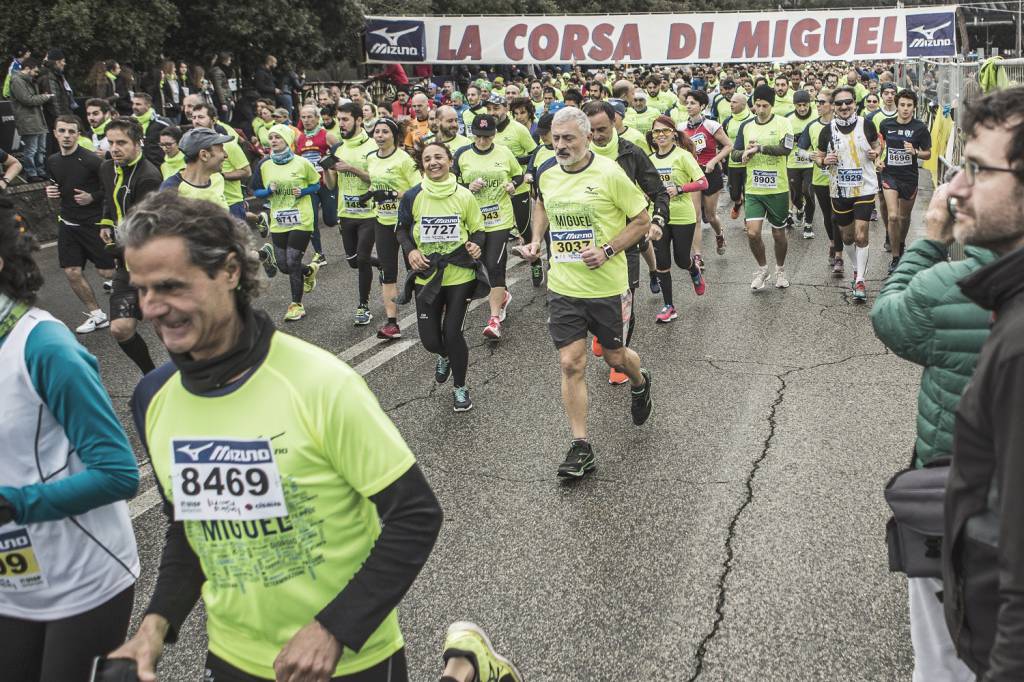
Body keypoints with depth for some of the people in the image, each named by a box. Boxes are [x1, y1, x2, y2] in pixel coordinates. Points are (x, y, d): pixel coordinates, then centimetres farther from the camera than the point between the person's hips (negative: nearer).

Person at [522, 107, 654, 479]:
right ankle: (581, 446, 7)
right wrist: (536, 239, 7)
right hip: (563, 286, 3)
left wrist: (607, 251, -19)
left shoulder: (610, 173, -14)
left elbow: (642, 221, -7)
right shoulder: (546, 173, 1)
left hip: (607, 285, -3)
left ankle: (640, 383, 51)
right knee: (571, 364, -1)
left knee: (614, 357, 13)